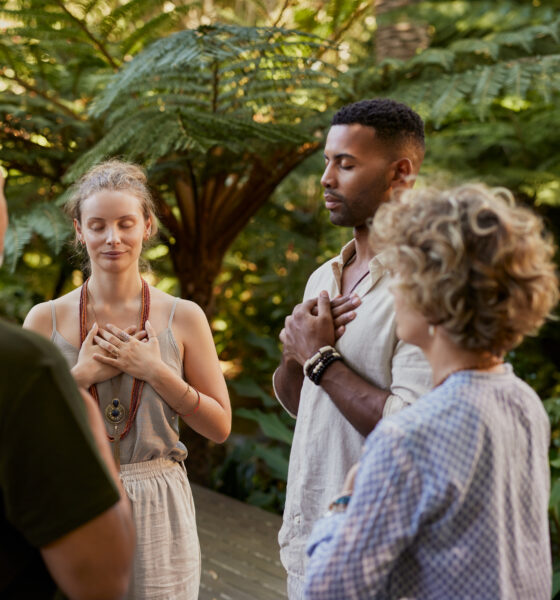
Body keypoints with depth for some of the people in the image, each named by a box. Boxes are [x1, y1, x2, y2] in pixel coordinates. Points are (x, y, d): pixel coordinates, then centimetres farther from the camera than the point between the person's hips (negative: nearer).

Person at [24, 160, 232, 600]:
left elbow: (220, 427, -1)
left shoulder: (183, 317, -2)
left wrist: (155, 371, -13)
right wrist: (81, 375, -13)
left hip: (157, 512, 0)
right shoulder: (45, 320, -1)